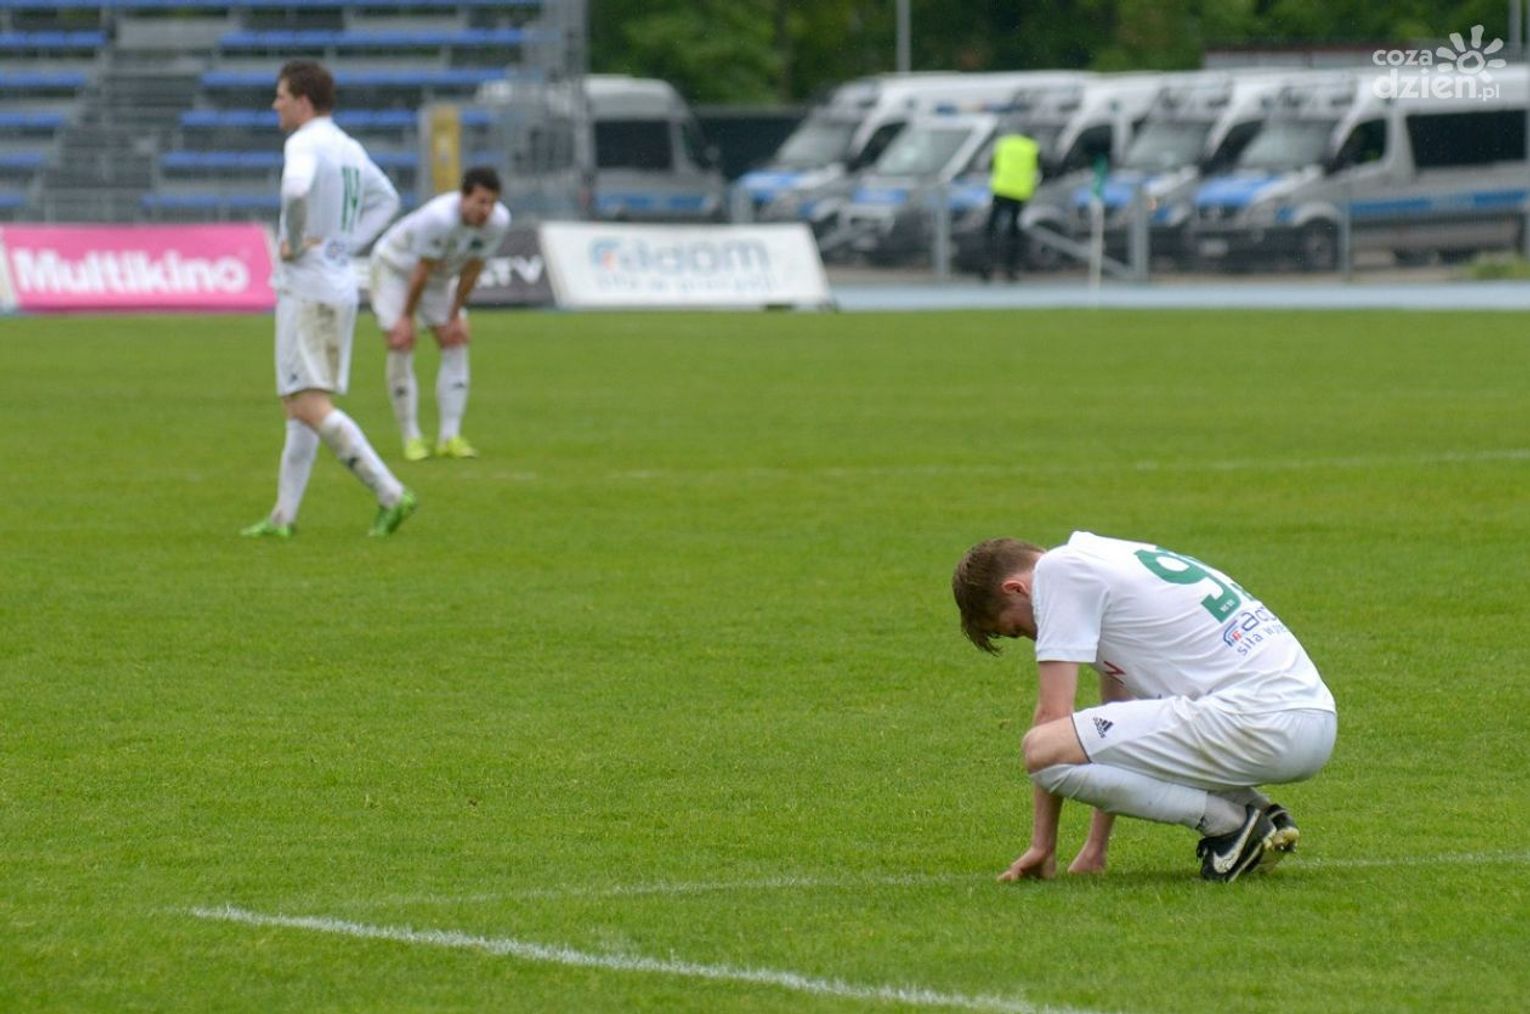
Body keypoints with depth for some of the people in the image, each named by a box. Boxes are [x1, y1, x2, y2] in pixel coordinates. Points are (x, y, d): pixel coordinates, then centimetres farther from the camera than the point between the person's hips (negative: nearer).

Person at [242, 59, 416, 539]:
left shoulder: (305, 144, -13)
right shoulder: (349, 148, 14)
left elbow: (296, 190, -35)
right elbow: (386, 199, 29)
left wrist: (294, 243, -19)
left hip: (306, 289, -9)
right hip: (341, 287, 9)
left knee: (309, 406, -11)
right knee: (302, 405, 13)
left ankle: (390, 494, -19)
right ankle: (283, 516, 14)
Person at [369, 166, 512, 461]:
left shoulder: (497, 221, -22)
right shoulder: (439, 218, -39)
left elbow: (472, 269, -10)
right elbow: (421, 271, -29)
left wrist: (455, 316, -5)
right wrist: (406, 318, -20)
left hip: (440, 277, 6)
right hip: (395, 268, -6)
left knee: (456, 345, -5)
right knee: (401, 346, -13)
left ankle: (450, 437, -3)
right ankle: (411, 439, -5)